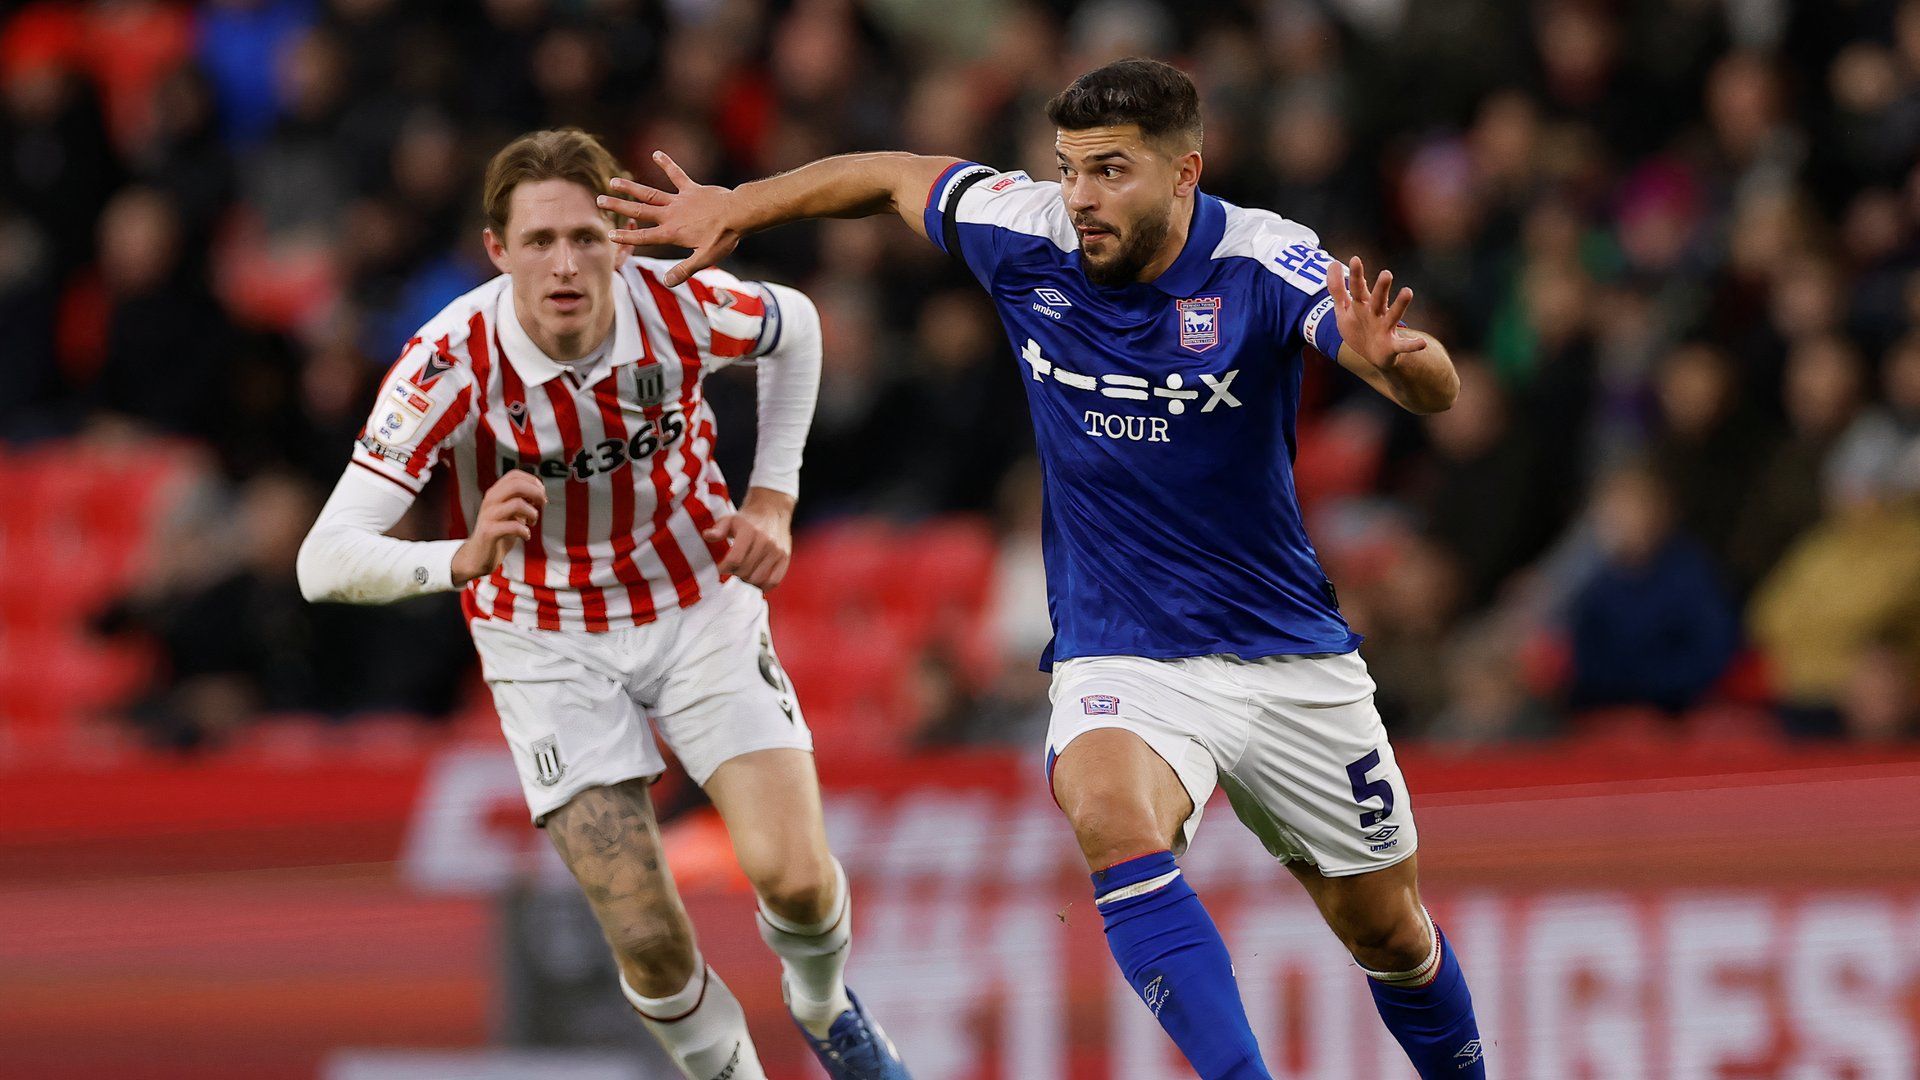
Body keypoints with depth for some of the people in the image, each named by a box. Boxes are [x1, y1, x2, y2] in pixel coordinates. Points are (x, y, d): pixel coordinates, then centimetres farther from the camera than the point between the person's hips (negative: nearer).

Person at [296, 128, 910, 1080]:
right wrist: (465, 560, -48)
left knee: (795, 878, -13)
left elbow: (795, 328, 6)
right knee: (647, 938, -14)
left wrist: (771, 502, 2)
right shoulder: (452, 362, -27)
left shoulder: (679, 307, -21)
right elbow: (324, 562, -31)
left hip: (701, 605, 1)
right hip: (546, 640, -1)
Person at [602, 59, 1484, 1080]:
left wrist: (1392, 356, -53)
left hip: (1288, 657, -1)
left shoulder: (1263, 264, -19)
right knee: (1113, 814, -33)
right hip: (1118, 657, 1)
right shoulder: (1027, 237, -10)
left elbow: (1436, 389, -31)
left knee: (1388, 932, 12)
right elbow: (898, 176, 11)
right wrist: (735, 208, 15)